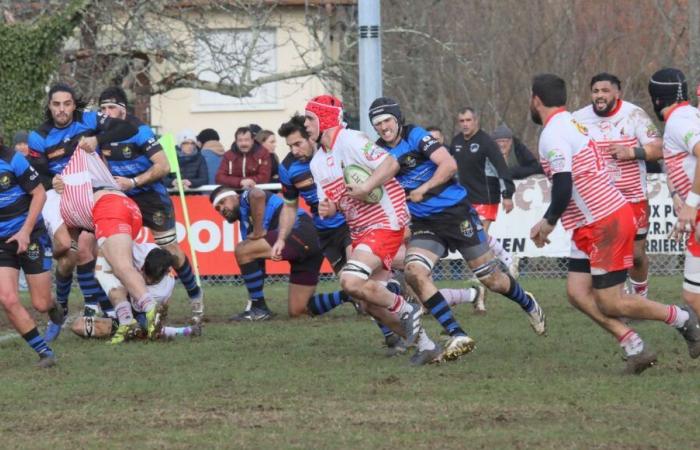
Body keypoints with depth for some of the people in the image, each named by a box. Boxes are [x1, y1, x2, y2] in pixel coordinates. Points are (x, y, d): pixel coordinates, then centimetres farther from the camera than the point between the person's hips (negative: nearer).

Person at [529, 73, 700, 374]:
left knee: (609, 303, -6)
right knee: (578, 292, 4)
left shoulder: (553, 135, -16)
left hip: (605, 224, -10)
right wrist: (549, 221, 23)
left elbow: (563, 187, -25)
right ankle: (635, 349, 1)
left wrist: (548, 222, -11)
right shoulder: (571, 125, 16)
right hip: (591, 227, 10)